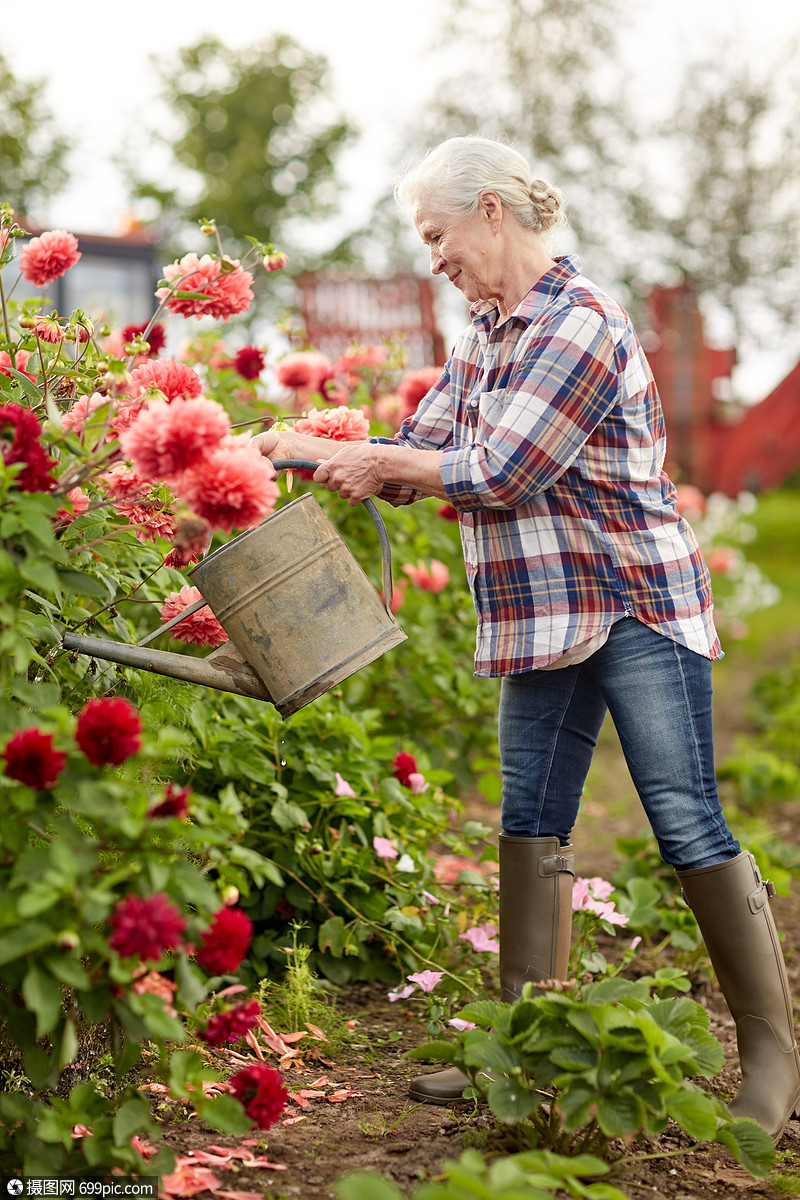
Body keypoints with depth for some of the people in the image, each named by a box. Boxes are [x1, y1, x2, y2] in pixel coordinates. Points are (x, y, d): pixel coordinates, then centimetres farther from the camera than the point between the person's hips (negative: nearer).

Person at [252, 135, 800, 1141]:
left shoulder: (581, 323, -16)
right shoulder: (484, 332, 13)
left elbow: (500, 471, -20)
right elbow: (422, 449, 15)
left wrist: (382, 464, -7)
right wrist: (309, 451, 4)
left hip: (637, 605, -9)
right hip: (545, 616, 9)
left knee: (689, 826, -5)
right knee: (530, 828, 8)